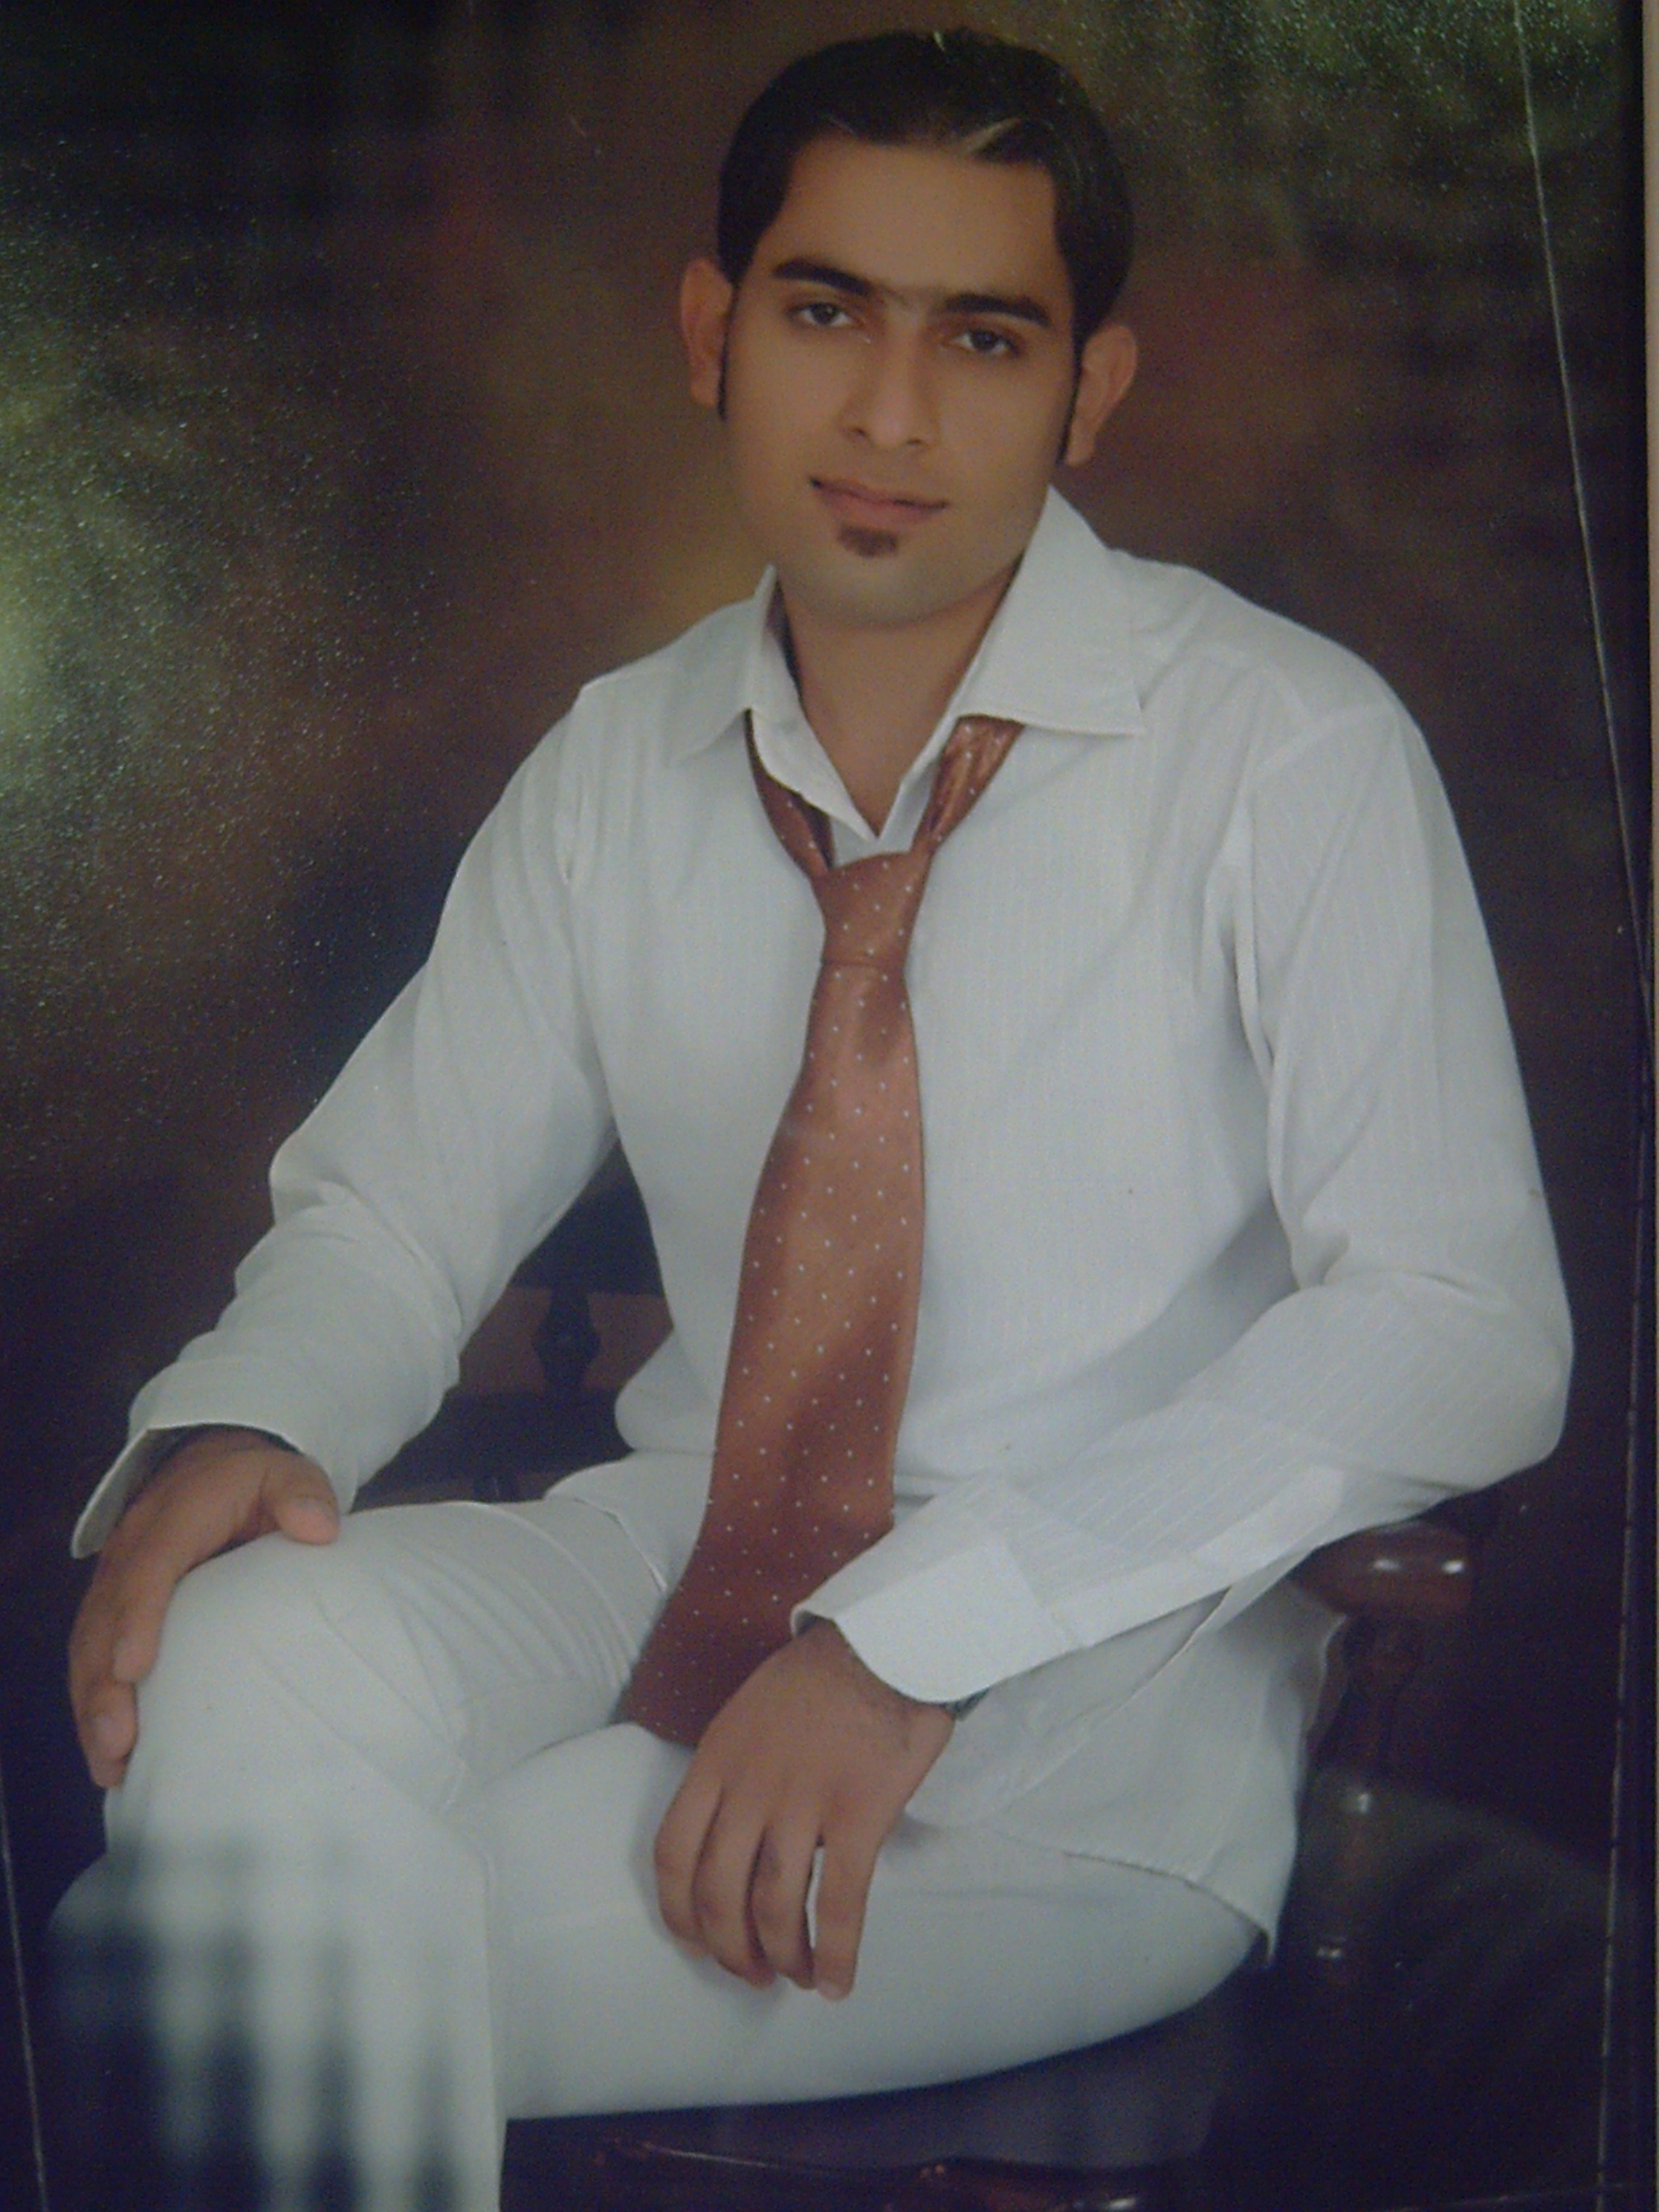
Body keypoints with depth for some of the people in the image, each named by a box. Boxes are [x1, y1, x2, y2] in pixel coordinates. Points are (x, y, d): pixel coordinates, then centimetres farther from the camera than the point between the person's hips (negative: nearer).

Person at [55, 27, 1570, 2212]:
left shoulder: (1287, 750, -7)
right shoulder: (620, 767, 9)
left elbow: (1463, 1327, -13)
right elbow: (395, 1201, 13)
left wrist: (926, 1626, -23)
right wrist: (233, 1424, -12)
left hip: (1107, 1669, -4)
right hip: (684, 1559, 5)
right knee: (249, 1668, -28)